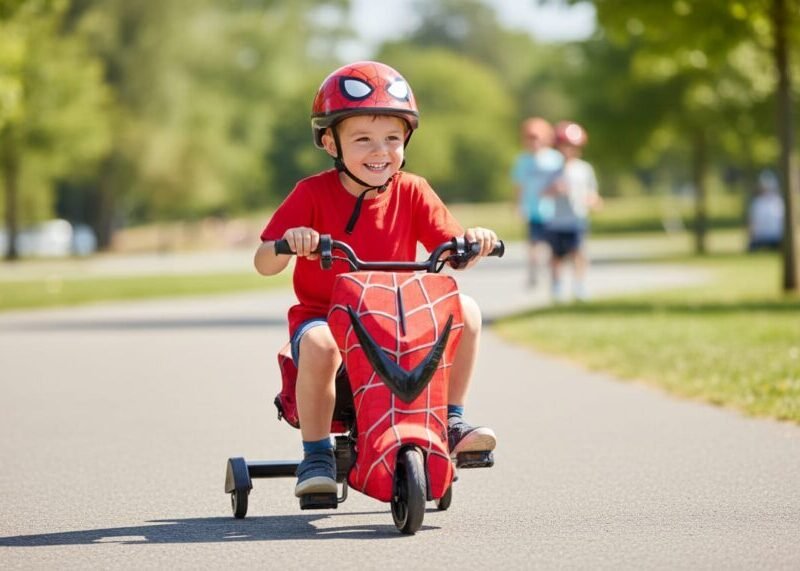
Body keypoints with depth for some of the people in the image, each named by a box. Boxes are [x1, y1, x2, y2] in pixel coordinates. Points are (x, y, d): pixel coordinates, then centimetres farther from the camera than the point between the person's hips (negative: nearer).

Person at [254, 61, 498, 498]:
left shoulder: (410, 192, 1)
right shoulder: (313, 194, -8)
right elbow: (264, 264, -13)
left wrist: (473, 240, -26)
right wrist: (287, 242, -36)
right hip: (324, 314, -3)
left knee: (464, 310, -17)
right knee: (318, 343, -38)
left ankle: (451, 421, -3)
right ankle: (316, 455, -20)